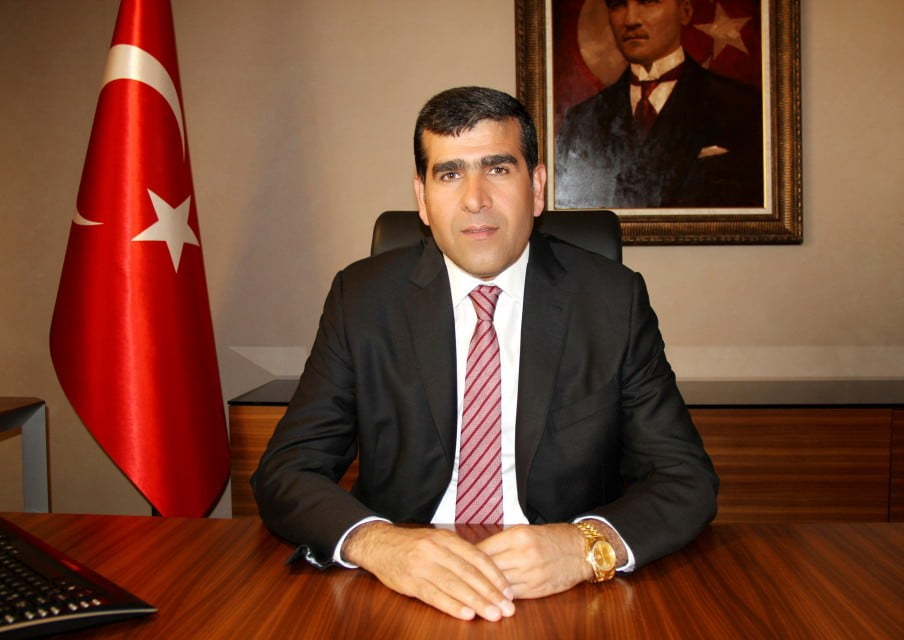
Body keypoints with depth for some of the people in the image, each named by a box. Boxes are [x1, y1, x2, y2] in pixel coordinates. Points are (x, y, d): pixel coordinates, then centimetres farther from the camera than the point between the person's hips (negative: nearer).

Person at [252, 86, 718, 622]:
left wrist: (588, 545, -23)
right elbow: (285, 473, -4)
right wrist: (375, 543, -25)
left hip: (567, 599, 1)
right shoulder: (362, 298, 0)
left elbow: (688, 479, -3)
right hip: (405, 595, 0)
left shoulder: (615, 300, -1)